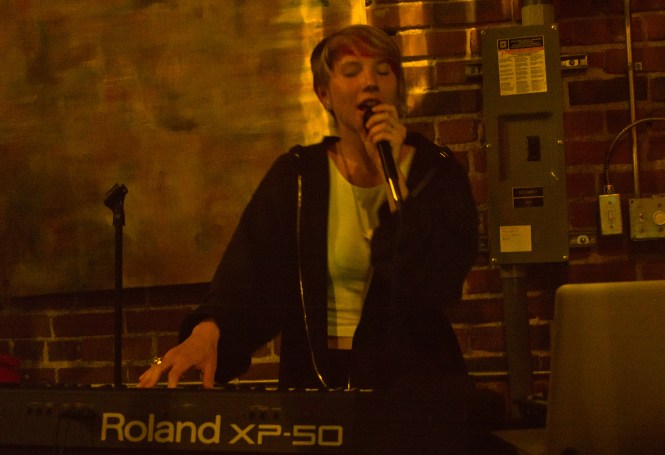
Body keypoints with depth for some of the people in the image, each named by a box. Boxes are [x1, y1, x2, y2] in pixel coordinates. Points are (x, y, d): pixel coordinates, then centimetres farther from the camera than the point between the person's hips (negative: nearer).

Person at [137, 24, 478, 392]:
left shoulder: (437, 172, 4)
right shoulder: (295, 176, 7)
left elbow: (439, 287, -9)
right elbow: (249, 273, -6)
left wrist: (391, 175, -12)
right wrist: (209, 330, -27)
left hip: (414, 379, -1)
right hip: (315, 377, 1)